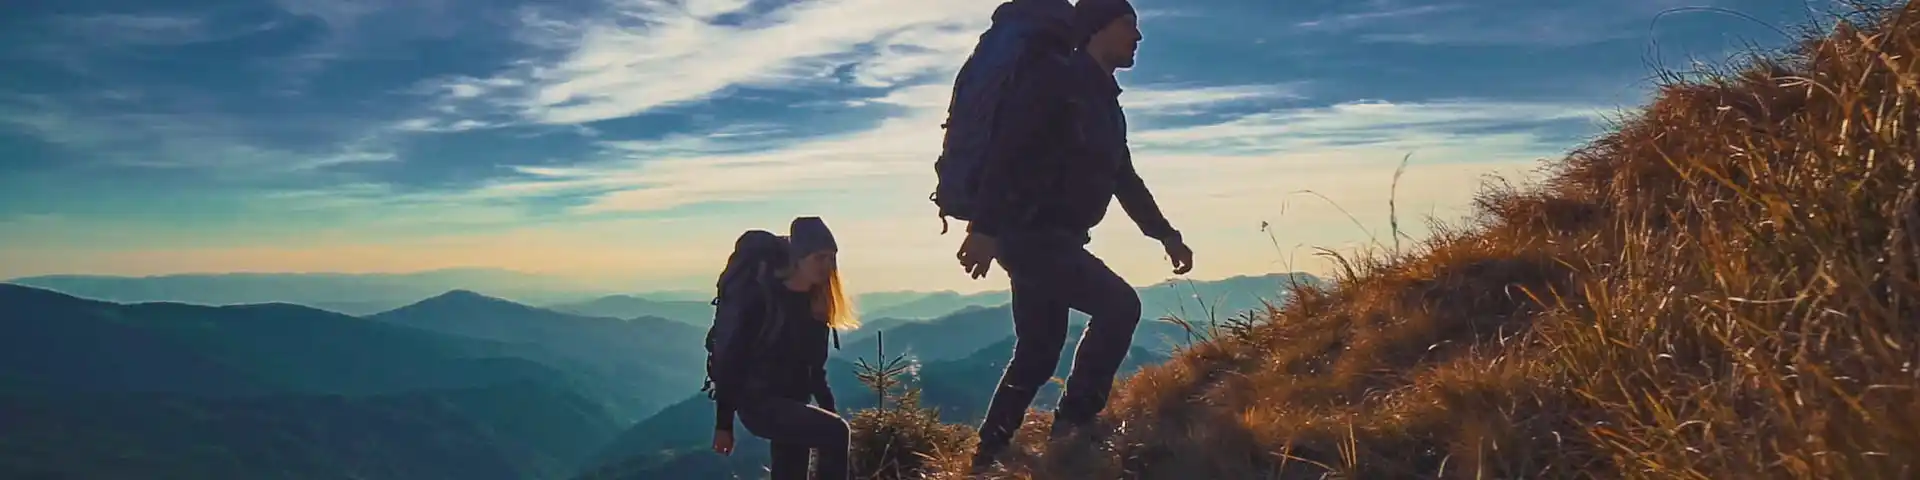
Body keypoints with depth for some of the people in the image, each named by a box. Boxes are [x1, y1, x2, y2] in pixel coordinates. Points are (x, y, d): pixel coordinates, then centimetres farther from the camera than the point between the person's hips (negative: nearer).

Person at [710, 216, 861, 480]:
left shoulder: (816, 306, 7)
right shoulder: (763, 299, -14)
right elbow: (732, 359, -13)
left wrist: (830, 412, 10)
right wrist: (724, 424, -13)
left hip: (794, 406, 8)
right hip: (759, 403, -8)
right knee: (835, 433, -27)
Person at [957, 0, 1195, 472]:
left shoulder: (1105, 103, 19)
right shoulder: (1057, 84, -11)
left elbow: (1124, 180, 28)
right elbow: (1005, 152, -21)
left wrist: (1166, 234, 27)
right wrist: (985, 227, -30)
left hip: (1054, 238, 10)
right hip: (1028, 233, -10)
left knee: (1038, 353, 12)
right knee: (1119, 304, -18)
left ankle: (988, 455, 21)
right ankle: (1075, 423, -8)